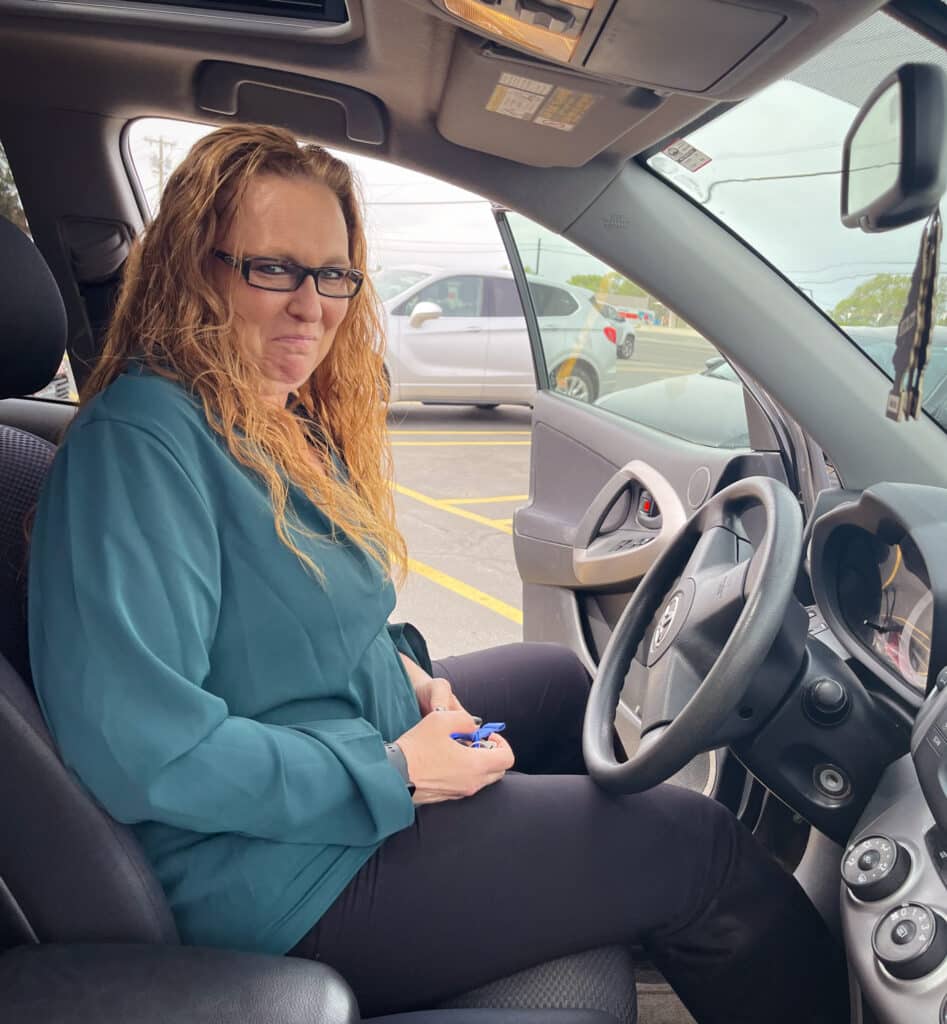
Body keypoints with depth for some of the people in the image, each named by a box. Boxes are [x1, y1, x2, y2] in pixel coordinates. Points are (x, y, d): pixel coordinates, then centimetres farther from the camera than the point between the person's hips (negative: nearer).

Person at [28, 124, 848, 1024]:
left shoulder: (286, 422, 6)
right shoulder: (139, 443, -24)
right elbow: (138, 746, -29)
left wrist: (400, 665, 0)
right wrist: (395, 776, -23)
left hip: (372, 746, 10)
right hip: (288, 873, -10)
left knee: (558, 677, 24)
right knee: (694, 846, -7)